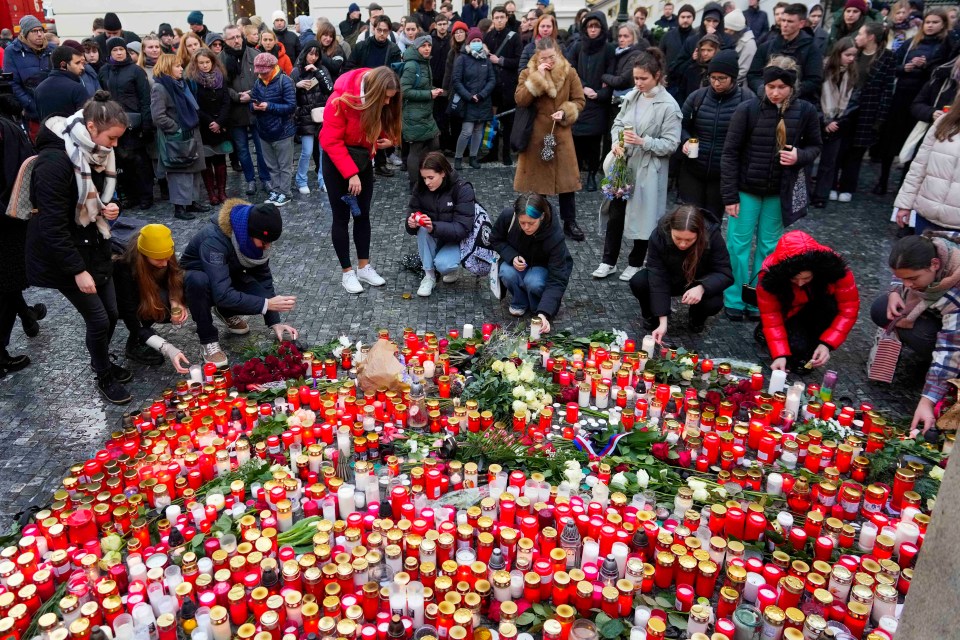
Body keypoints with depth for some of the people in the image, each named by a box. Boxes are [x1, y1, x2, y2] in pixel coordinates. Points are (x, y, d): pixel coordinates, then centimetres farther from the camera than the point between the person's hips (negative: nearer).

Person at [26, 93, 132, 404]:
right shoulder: (55, 161, -26)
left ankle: (102, 362, 40)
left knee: (111, 312, 13)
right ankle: (104, 378, 22)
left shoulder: (95, 154, 1)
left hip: (94, 246, 8)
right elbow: (52, 225, -25)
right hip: (63, 254, -8)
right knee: (98, 319, -1)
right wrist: (78, 270, -22)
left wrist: (106, 209, -4)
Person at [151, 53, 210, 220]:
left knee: (193, 169, 13)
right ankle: (179, 206, 0)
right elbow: (158, 117, -20)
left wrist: (193, 127, 11)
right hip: (176, 139, -9)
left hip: (191, 134, 9)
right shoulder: (160, 88, -13)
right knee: (180, 172, -6)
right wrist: (178, 129, -17)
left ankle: (192, 201, 23)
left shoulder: (179, 84, 14)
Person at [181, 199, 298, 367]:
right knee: (198, 280, -40)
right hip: (193, 278, -5)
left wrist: (275, 322, -18)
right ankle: (208, 340, -16)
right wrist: (266, 304, -44)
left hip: (227, 277, 5)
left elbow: (263, 278, -12)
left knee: (262, 295, -22)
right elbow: (222, 294, -44)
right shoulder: (214, 239, -38)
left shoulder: (254, 237, -20)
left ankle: (225, 311, 11)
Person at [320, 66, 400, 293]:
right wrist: (350, 173, -28)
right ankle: (347, 272, 10)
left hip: (363, 159, 5)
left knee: (363, 214, 10)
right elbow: (330, 141, -25)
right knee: (342, 217, 0)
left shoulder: (383, 101, -10)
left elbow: (386, 126, 8)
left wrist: (389, 140, -16)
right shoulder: (342, 99, -28)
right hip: (337, 160, -5)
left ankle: (364, 267, 20)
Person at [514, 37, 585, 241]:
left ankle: (570, 222, 14)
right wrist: (537, 77, -19)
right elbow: (520, 100, -15)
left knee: (566, 177, 3)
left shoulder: (569, 73, 0)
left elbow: (579, 101, 3)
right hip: (536, 134, -1)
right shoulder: (528, 73, -2)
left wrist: (565, 112, -15)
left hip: (561, 133, 1)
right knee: (538, 178, 7)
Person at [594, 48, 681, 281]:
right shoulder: (632, 96, 2)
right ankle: (608, 261, 22)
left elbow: (670, 143, -13)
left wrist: (642, 142, -25)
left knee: (642, 215, 7)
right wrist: (617, 143, -9)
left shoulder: (669, 106, -12)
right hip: (623, 163, 5)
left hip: (647, 169, -5)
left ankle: (635, 263, 24)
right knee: (616, 213, 10)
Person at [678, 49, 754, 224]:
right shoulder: (697, 97, 0)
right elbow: (681, 125, 11)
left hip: (724, 175, -1)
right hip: (692, 171, 2)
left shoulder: (747, 99, -8)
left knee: (713, 220, 12)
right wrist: (686, 141, -10)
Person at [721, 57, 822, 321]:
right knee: (738, 244, 3)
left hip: (779, 191, 2)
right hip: (746, 189, -2)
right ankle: (734, 300, 16)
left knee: (768, 247, 10)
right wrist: (729, 195, -10)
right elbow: (730, 153, -9)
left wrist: (800, 156, -17)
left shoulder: (806, 111, -6)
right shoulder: (748, 109, -12)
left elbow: (815, 145, 8)